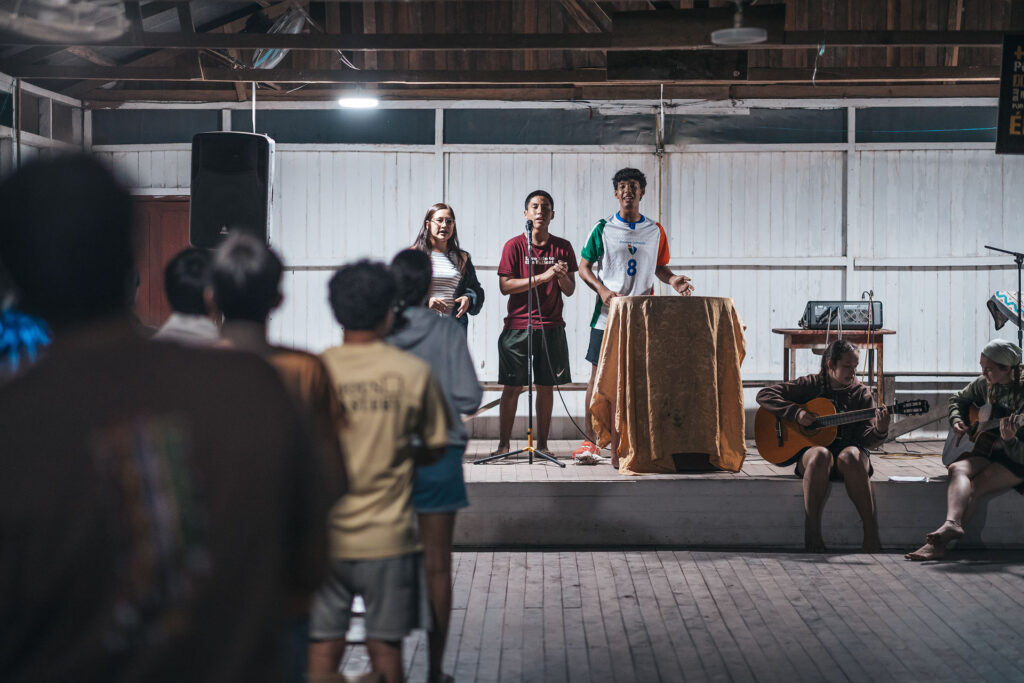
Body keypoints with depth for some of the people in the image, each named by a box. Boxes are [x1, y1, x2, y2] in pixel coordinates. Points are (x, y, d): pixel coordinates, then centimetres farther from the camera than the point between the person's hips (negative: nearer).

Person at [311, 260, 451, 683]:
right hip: (387, 537, 0)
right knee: (385, 648, 11)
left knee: (322, 648, 8)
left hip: (325, 536, 1)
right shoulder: (414, 373, -6)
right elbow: (434, 451, 3)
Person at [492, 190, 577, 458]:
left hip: (551, 327, 2)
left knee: (546, 386, 4)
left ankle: (542, 444, 13)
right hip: (517, 327, -2)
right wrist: (543, 277, -18)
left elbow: (570, 291, 8)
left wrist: (562, 276, -14)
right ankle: (503, 444, 8)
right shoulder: (514, 245, -1)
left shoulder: (563, 247, 7)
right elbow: (505, 286, -10)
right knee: (511, 387, 0)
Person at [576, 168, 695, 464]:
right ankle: (589, 439, 5)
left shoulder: (655, 231, 9)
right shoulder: (603, 229, 2)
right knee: (599, 374, -2)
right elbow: (584, 267, 4)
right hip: (607, 314, -2)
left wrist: (672, 279, -5)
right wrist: (602, 290, -14)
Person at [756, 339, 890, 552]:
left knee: (850, 456, -37)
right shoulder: (810, 385, 5)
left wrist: (879, 431, -23)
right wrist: (796, 413, -12)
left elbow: (866, 440, 0)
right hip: (809, 448, -1)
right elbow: (764, 395, 0)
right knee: (820, 455, -38)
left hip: (848, 448, 1)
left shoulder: (861, 394, 8)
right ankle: (812, 532, -35)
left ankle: (871, 534, -38)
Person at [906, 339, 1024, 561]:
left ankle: (940, 542, -34)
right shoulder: (985, 385, 3)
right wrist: (956, 420, 5)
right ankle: (951, 524, -51)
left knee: (972, 488, -29)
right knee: (958, 469, -27)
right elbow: (958, 399, 25)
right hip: (990, 451, 6)